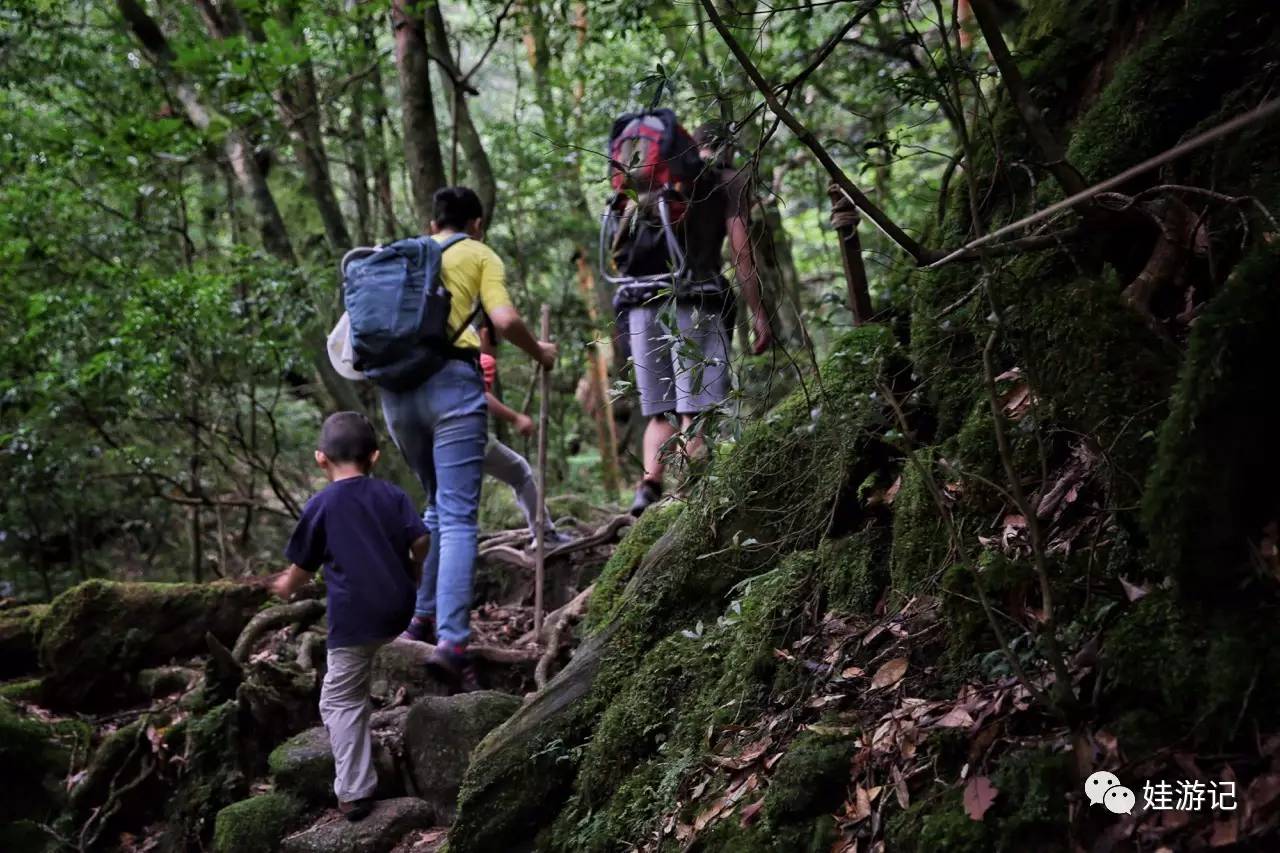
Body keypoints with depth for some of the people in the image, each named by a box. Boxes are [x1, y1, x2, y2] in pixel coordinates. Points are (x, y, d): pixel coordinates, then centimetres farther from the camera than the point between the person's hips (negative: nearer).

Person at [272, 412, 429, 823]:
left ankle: (354, 792, 0)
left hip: (353, 616, -4)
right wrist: (411, 576, 20)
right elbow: (420, 541, -1)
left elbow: (303, 565, 6)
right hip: (398, 608, 4)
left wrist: (287, 586, 29)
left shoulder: (320, 505, -1)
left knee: (341, 700, 3)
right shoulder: (392, 494, 6)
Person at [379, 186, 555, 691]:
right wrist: (540, 353, 14)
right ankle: (451, 641, -20)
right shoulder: (479, 254, 11)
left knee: (439, 504, 23)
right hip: (451, 380, -5)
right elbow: (505, 319, -4)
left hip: (396, 386, 5)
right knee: (458, 516, -9)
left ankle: (424, 613, 22)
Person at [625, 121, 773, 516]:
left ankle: (649, 483, -11)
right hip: (696, 302, -4)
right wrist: (759, 314, -2)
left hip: (643, 305, 5)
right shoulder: (731, 181, 7)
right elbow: (740, 250, -3)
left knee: (660, 411, 10)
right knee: (696, 410, -6)